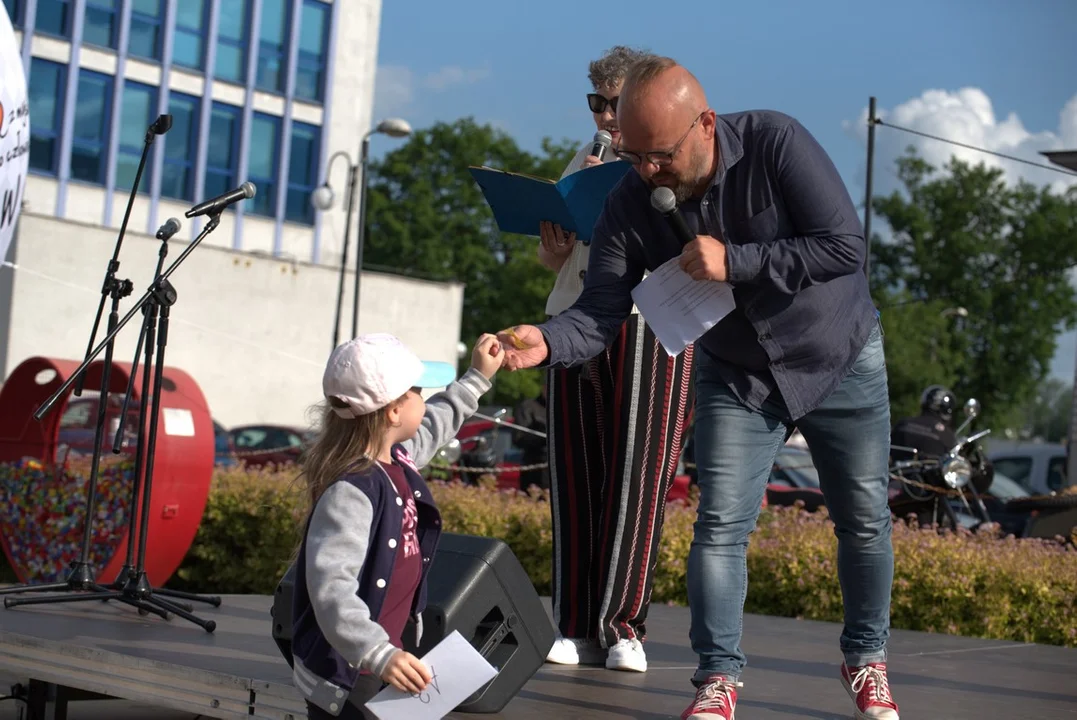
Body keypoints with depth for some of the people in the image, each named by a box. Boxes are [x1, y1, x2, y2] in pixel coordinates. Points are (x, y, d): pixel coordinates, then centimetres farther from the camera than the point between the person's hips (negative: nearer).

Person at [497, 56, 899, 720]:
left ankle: (867, 660, 29)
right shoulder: (629, 205, -19)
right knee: (720, 523, -9)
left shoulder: (775, 143, -28)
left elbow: (845, 246, -30)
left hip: (841, 362, -1)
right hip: (738, 375, 2)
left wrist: (734, 261, -37)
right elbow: (601, 311, -23)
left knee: (864, 520, 9)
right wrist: (547, 341, -45)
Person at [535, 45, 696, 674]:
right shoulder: (586, 160, 21)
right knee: (576, 477, 0)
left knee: (637, 475, -7)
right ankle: (578, 629, 3)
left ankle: (624, 627, -2)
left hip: (651, 322, -4)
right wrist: (553, 245, -2)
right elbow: (553, 260, 21)